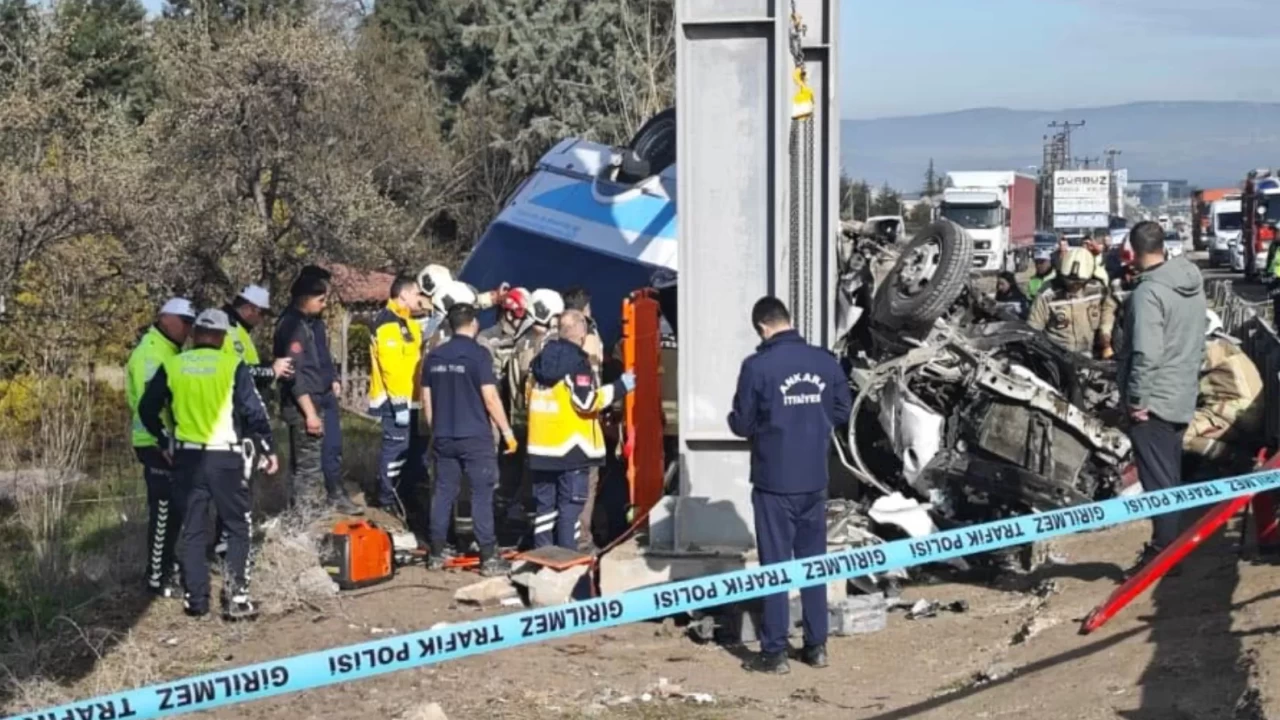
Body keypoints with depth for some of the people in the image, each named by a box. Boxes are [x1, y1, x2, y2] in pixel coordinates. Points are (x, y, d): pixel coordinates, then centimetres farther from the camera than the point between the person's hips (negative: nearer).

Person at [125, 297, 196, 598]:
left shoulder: (171, 351, 15)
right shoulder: (150, 353, -16)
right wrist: (164, 442, -26)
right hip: (158, 444, -10)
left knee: (175, 509, 15)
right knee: (164, 511, -6)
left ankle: (165, 567, 26)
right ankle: (156, 579, -1)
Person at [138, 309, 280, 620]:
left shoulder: (172, 366, 2)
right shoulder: (232, 366, -6)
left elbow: (147, 409, 5)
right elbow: (254, 412, -6)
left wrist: (165, 440, 18)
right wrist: (268, 449, 3)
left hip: (187, 457, 3)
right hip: (226, 457, -3)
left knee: (193, 528, 12)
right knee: (237, 526, 8)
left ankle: (195, 598, 14)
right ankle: (236, 597, 1)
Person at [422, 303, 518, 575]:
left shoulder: (434, 356, 7)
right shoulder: (479, 354, -10)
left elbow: (427, 399, 12)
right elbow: (490, 398, -14)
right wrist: (507, 431, -6)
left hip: (444, 437, 5)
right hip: (475, 436, -5)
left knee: (443, 493, 11)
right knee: (482, 495, -2)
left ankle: (436, 555, 14)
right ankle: (489, 558, -3)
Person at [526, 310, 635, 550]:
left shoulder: (540, 360, 10)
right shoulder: (577, 363, -13)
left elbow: (529, 397, 17)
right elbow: (587, 402, -18)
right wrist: (620, 387, -11)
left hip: (542, 446, 7)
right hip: (571, 446, -7)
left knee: (545, 503, 11)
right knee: (570, 504, -2)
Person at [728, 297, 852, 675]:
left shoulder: (757, 366, -14)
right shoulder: (825, 361, 0)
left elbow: (742, 423, -8)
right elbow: (843, 410, 9)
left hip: (774, 481, -4)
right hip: (814, 479, 4)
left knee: (775, 564, 2)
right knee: (814, 561, 14)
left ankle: (774, 652, 4)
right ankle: (816, 646, 18)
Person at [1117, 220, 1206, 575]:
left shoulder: (1148, 292, -20)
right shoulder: (1192, 285, 7)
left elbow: (1146, 353, -26)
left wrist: (1136, 398, -18)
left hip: (1153, 400, -8)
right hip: (1183, 398, 8)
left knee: (1157, 480, -4)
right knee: (1170, 478, 15)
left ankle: (1164, 552, -2)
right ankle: (1167, 545, 23)